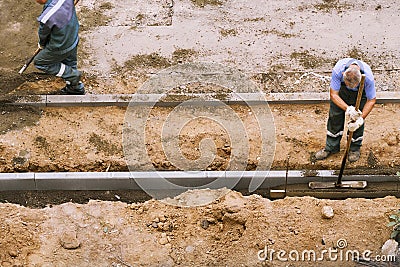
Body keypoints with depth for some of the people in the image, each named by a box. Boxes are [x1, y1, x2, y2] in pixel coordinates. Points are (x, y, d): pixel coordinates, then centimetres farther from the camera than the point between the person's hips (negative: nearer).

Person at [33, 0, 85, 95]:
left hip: (60, 49, -7)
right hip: (74, 40, 7)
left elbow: (43, 34, -12)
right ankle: (77, 88, 48)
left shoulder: (46, 18, -35)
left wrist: (41, 44, 11)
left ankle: (72, 75, 15)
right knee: (70, 63, 29)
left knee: (39, 62, 16)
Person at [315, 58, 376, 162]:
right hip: (341, 89, 1)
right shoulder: (338, 70, -41)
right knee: (335, 116, 2)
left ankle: (354, 148, 17)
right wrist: (347, 108, -39)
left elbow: (371, 100, -23)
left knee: (357, 121, -4)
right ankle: (331, 147, 19)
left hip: (360, 92, -1)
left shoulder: (368, 77, -40)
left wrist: (361, 118, -28)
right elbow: (333, 94, -29)